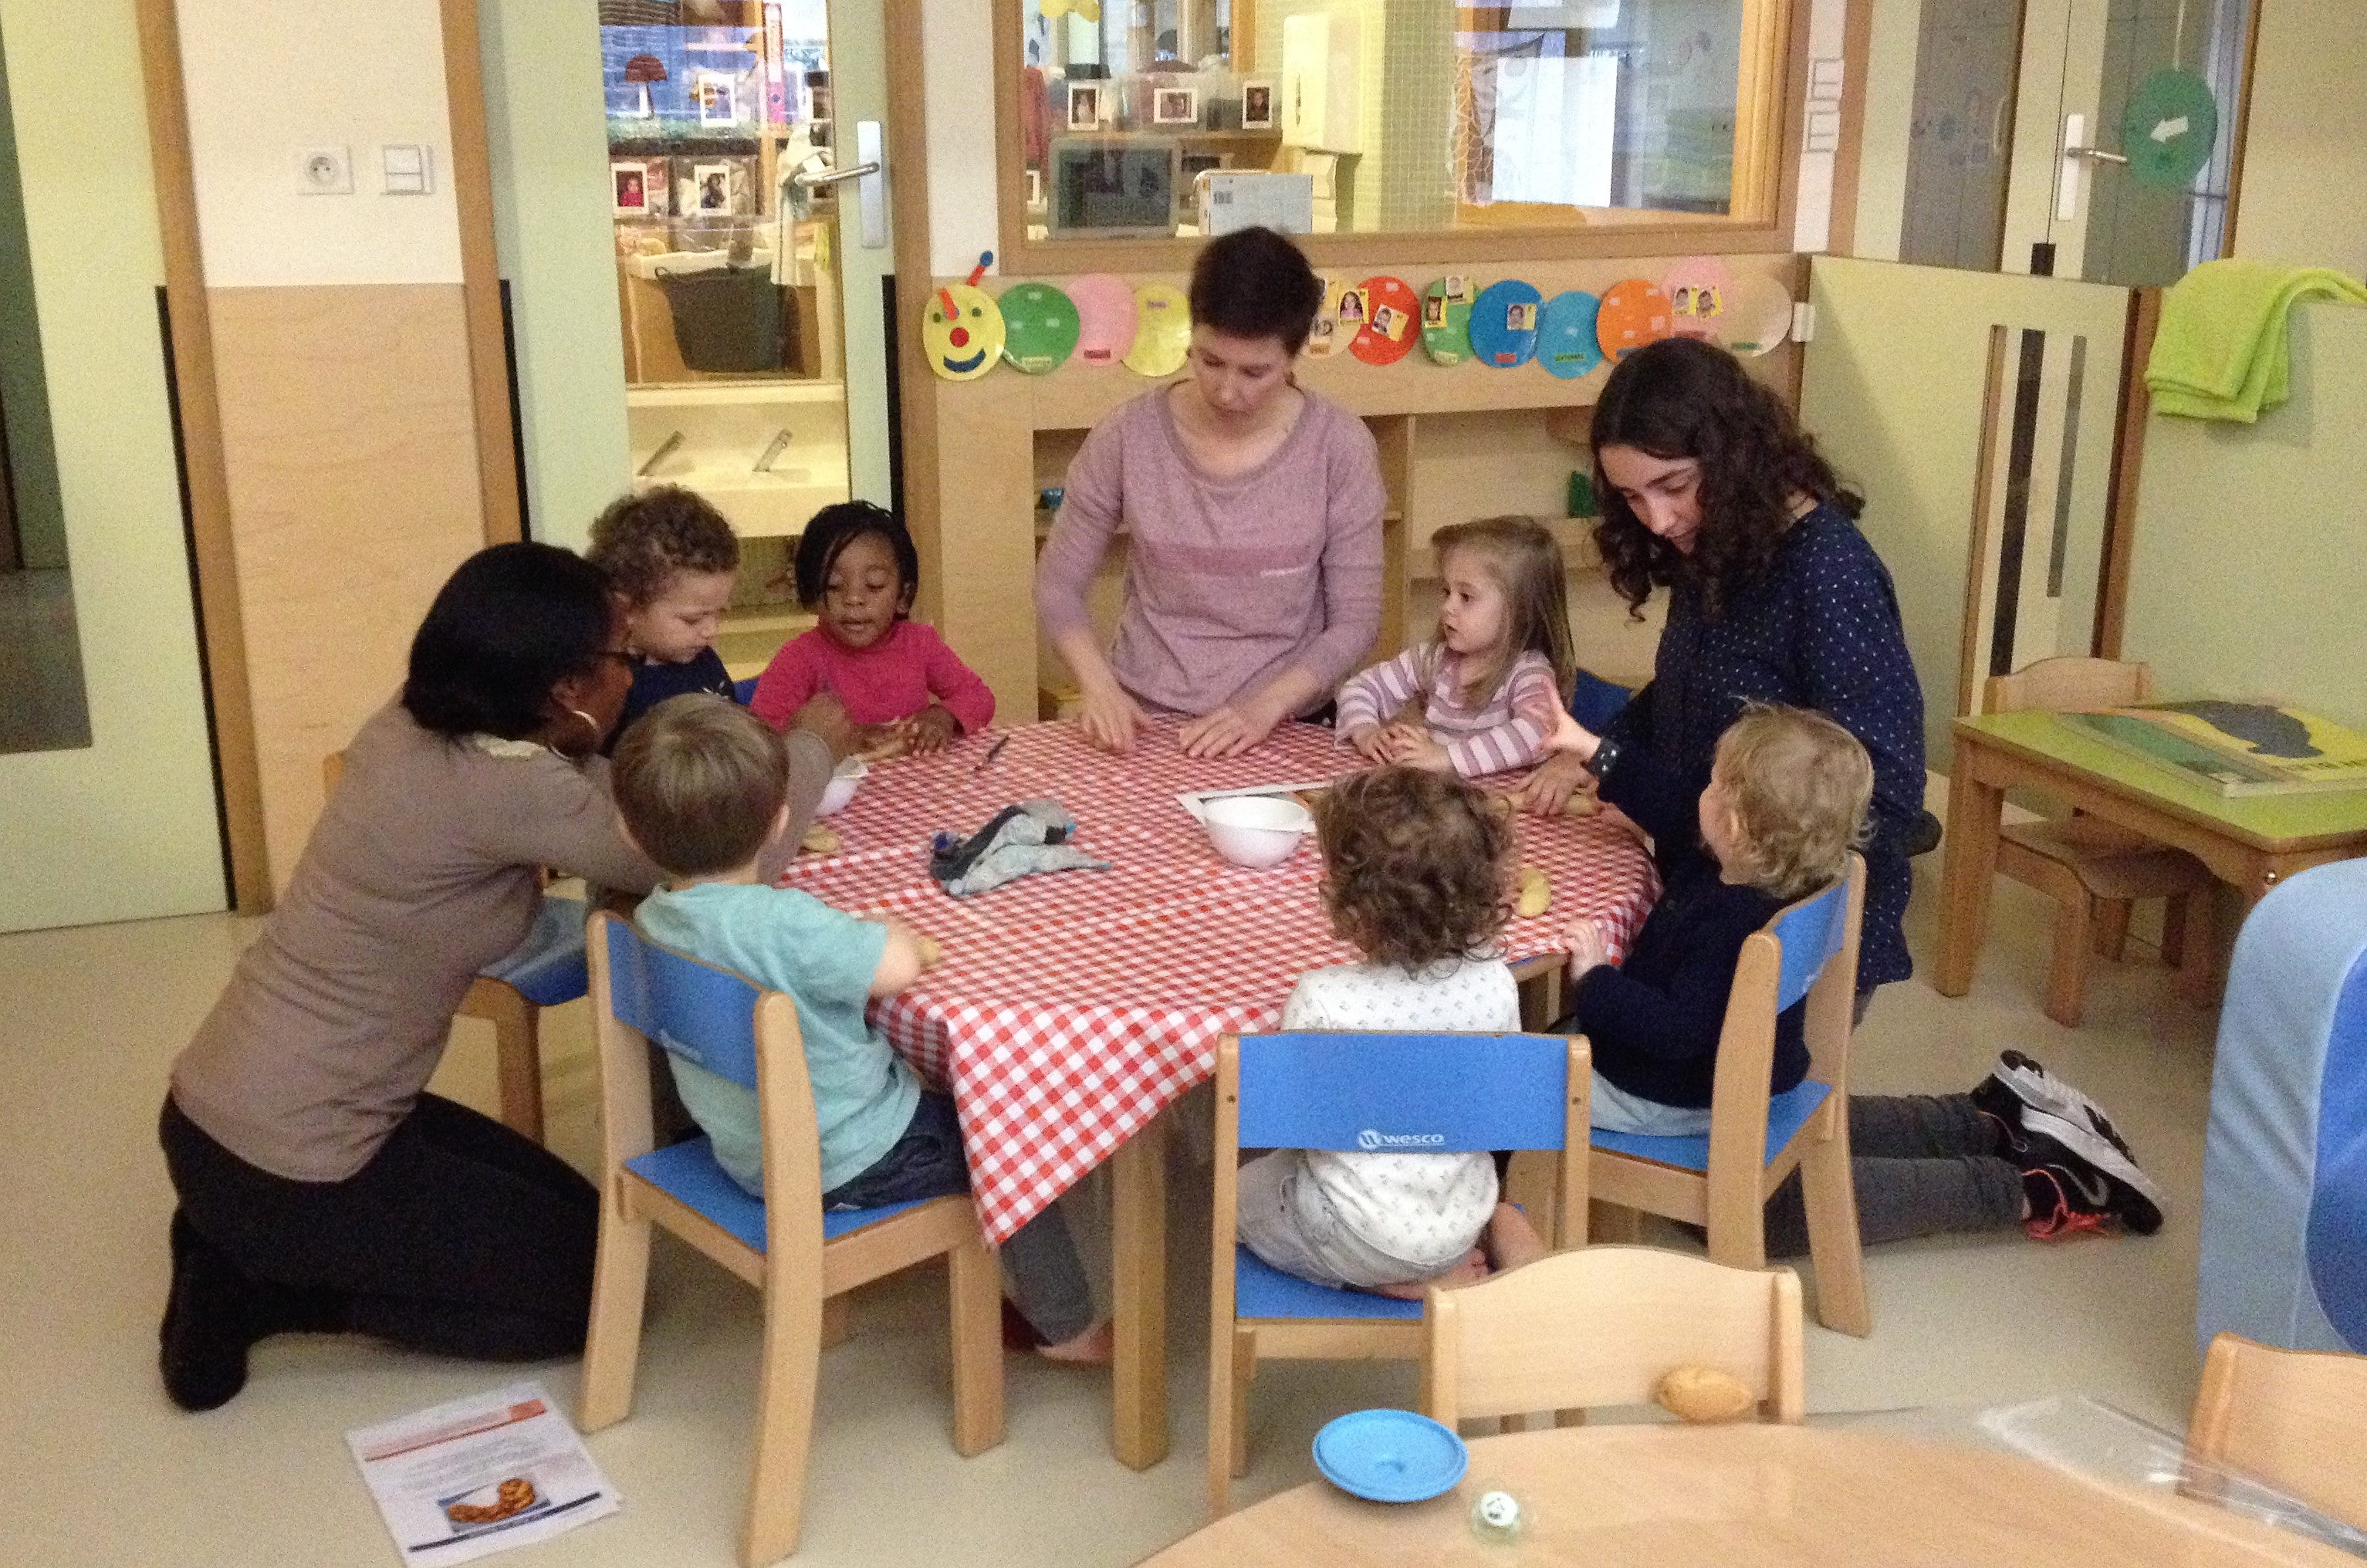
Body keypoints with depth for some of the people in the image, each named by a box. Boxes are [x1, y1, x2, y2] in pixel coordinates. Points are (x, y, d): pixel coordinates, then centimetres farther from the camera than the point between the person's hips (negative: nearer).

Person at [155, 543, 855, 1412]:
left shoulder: (412, 726, 0)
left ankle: (245, 1250, 16)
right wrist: (816, 744, -2)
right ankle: (258, 1285, 3)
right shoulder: (504, 786, -26)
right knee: (593, 1280, 5)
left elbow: (593, 801, 12)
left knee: (566, 1209, 19)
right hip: (282, 1163, -9)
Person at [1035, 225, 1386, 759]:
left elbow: (1354, 620, -1)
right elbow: (1057, 584, 5)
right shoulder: (1128, 437, -4)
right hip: (1143, 725, 1)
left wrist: (1265, 707, -14)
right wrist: (1100, 686, -11)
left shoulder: (1339, 446, -6)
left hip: (1283, 729, 0)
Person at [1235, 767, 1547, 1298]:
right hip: (1464, 1221, 5)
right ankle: (1498, 1229, 9)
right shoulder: (1493, 982, -15)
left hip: (1358, 1240, -5)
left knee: (1237, 1190, 24)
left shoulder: (1322, 1001, -28)